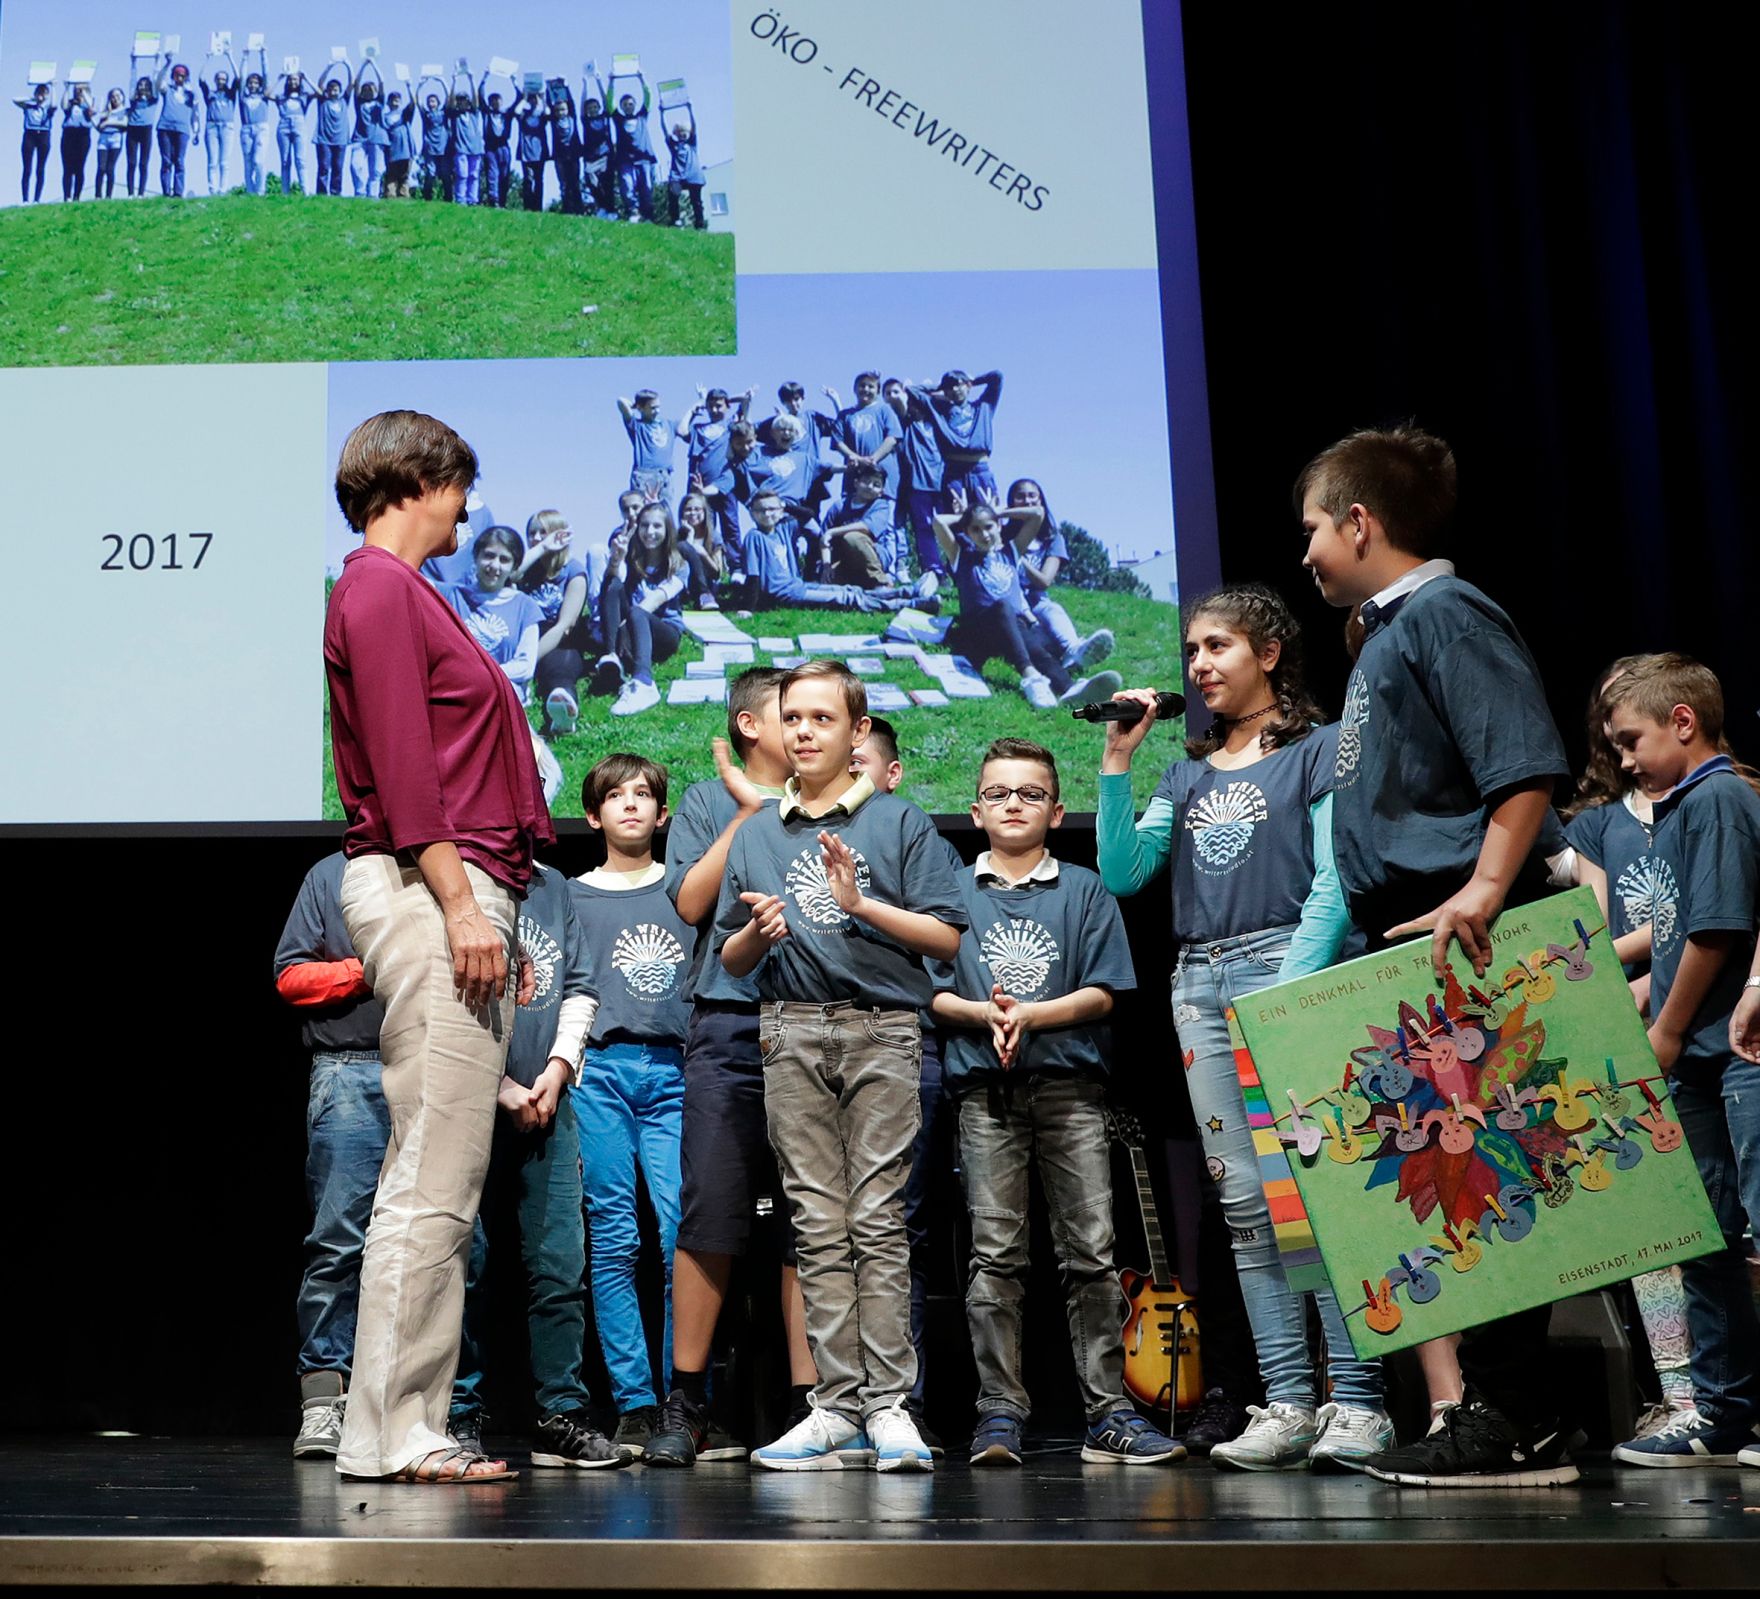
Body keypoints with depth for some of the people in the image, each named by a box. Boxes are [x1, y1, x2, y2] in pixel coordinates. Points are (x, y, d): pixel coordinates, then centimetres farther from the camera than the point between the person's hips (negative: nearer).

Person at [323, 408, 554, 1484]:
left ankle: (409, 1428, 11)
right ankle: (393, 1432, -6)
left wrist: (496, 913, 21)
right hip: (430, 891, -10)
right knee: (434, 1174, -10)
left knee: (443, 1179, 8)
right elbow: (401, 764, -15)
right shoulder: (379, 590, -5)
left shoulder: (407, 595, 25)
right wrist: (459, 904, -19)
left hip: (462, 893, 10)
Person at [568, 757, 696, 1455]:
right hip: (599, 1070, 0)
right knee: (614, 1240, -4)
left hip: (675, 1071, 0)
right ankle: (634, 1404, 0)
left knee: (684, 1234, -11)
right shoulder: (572, 895, 16)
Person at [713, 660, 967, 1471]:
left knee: (878, 1220, -7)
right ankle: (837, 1409, 2)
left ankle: (890, 1405, -7)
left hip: (882, 1029, -3)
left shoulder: (899, 822, 6)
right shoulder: (756, 834, 17)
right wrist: (757, 933, -3)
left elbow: (945, 938, -1)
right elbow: (730, 960, 19)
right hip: (792, 1032, 3)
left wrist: (860, 904, -12)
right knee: (818, 1223, 1)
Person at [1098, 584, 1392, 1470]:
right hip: (1199, 986, 6)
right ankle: (1289, 1401, 4)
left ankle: (1358, 1401, -10)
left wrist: (1288, 988, -16)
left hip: (1287, 968, -6)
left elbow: (1333, 882, -6)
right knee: (1243, 1197, 2)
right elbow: (1123, 872, 11)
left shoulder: (1317, 749, 4)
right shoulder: (1188, 773, 21)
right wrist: (1116, 763, 5)